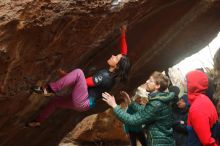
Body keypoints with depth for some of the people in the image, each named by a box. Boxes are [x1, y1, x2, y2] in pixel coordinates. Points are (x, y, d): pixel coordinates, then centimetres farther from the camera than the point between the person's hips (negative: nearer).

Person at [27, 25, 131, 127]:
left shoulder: (105, 77, -21)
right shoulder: (111, 73, 3)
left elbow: (86, 82, -18)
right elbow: (124, 53, 9)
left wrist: (67, 76, -5)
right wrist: (123, 35, 6)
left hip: (83, 102, -11)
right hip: (82, 102, 11)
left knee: (78, 72, -29)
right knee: (55, 101, 28)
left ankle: (49, 89, -23)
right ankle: (37, 122, 46)